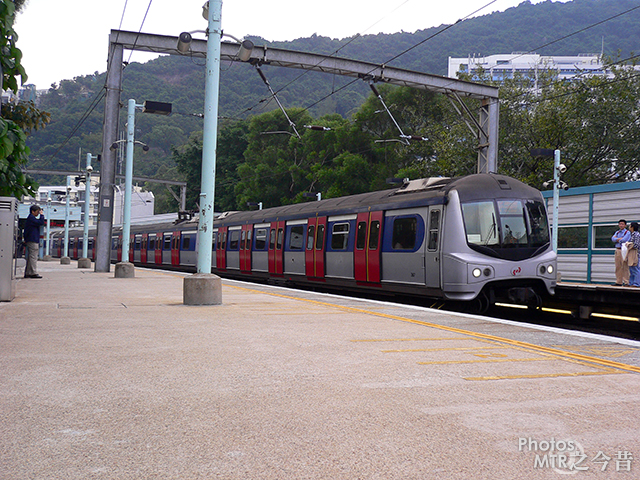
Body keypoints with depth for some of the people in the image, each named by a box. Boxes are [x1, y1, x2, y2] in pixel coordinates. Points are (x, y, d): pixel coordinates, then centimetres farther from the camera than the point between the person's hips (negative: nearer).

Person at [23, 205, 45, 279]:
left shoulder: (30, 218, 22)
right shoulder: (31, 218, -11)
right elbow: (41, 223, -20)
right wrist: (41, 215, -8)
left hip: (30, 241, 11)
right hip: (33, 241, -11)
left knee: (30, 257, 11)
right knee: (33, 257, -11)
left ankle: (27, 273, 13)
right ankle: (34, 273, -12)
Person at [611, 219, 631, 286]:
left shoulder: (627, 232, -1)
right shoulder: (617, 232, 18)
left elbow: (624, 240, -15)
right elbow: (613, 239, 2)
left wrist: (617, 239, 0)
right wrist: (620, 238, -10)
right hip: (617, 250, 6)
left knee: (625, 266, -8)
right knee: (618, 266, 6)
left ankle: (626, 282, -6)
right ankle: (618, 282, 11)